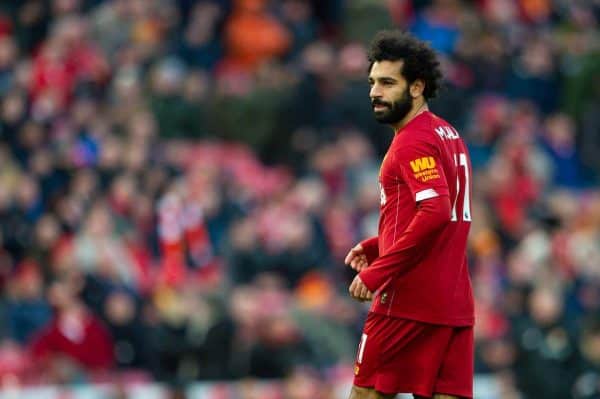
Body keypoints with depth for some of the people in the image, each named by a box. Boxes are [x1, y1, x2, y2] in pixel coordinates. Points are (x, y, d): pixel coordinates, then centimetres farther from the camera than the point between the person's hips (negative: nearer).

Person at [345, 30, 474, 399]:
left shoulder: (413, 143, -12)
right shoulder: (448, 134, 17)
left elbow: (435, 213, -25)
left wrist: (375, 274, -22)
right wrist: (374, 248, 20)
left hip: (410, 299, -8)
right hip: (455, 304, 8)